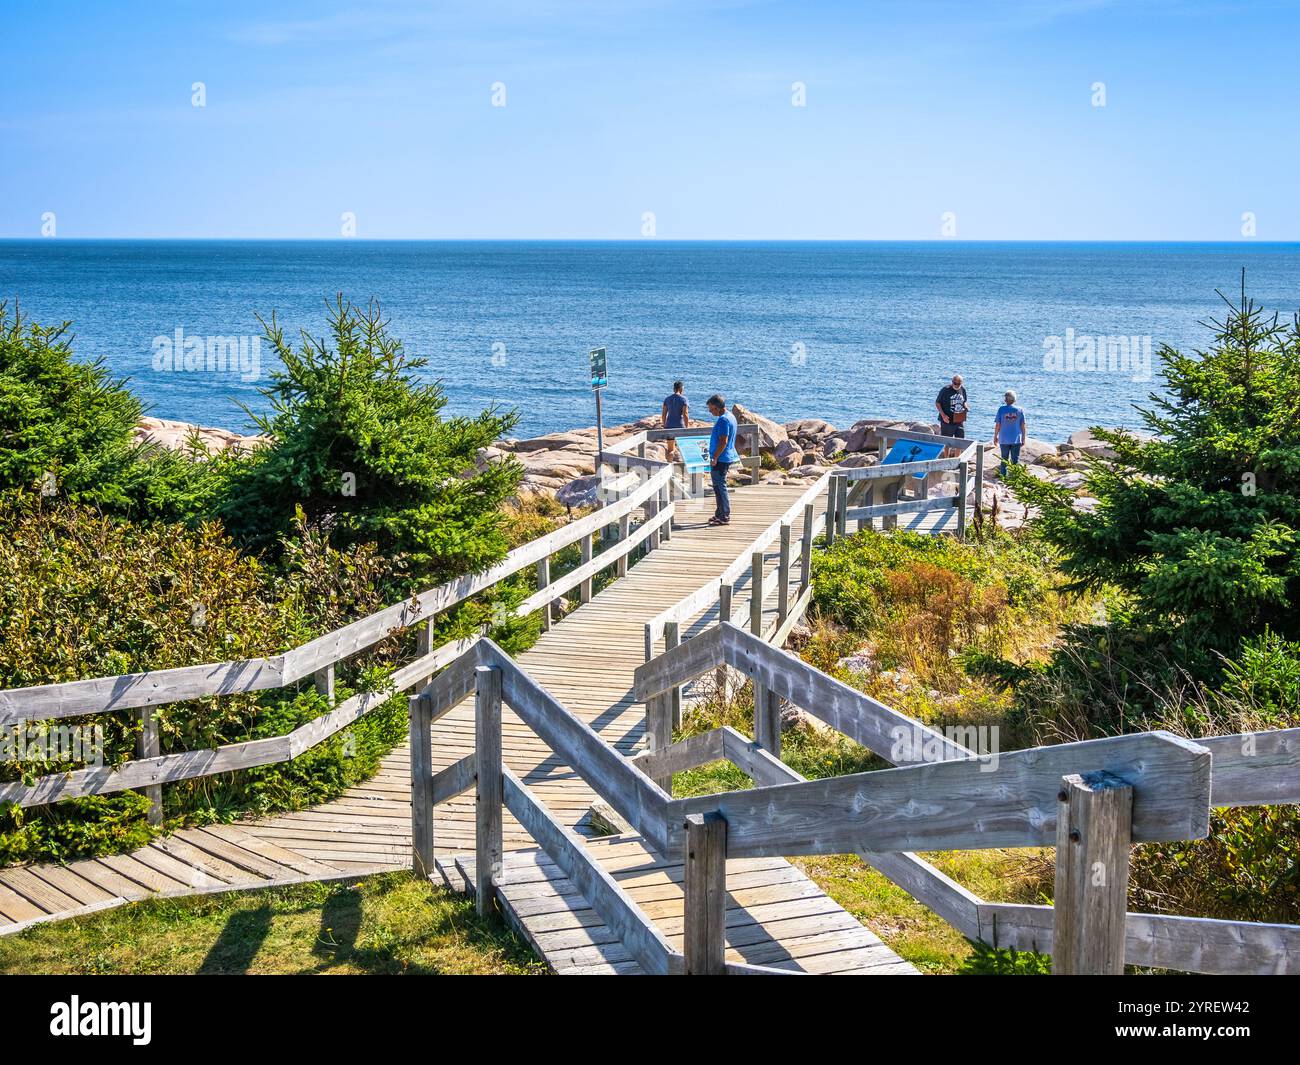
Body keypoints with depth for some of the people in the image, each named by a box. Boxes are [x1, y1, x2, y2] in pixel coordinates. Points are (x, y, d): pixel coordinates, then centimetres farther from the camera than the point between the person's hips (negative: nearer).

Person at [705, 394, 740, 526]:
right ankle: (720, 514, 25)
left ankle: (725, 517, 0)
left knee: (720, 487, -4)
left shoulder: (723, 420, -20)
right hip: (726, 458, 10)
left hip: (721, 459, -10)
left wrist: (715, 458, -19)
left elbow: (723, 442, -24)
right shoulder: (730, 416, 12)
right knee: (719, 486, 17)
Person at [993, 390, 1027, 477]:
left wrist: (995, 436, 8)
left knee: (1004, 460, 11)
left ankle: (1003, 476, 14)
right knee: (1015, 460, 7)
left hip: (1004, 440, 0)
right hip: (1016, 440, 0)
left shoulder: (1001, 409, -8)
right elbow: (1023, 425, 0)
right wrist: (1023, 438, 10)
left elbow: (997, 425, -5)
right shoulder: (1019, 410, -4)